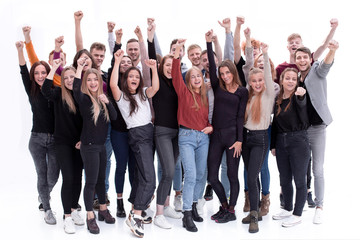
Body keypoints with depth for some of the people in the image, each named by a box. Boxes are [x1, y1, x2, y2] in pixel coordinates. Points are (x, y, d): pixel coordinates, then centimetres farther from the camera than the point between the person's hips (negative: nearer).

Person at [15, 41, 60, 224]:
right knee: (42, 176, 6)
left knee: (53, 177, 2)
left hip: (55, 139, -1)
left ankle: (43, 195, 36)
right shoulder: (32, 91, 2)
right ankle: (47, 210, 21)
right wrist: (20, 50, -19)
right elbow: (23, 72, -7)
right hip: (37, 139, 1)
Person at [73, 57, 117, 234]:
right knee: (91, 181, -3)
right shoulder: (84, 99, -10)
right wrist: (79, 67, -36)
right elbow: (76, 89, -33)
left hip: (101, 145, 6)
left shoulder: (102, 99, 8)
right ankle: (90, 217, 6)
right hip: (89, 146, -6)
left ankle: (103, 210, 30)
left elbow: (114, 117, -1)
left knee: (101, 179, 16)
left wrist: (107, 102, -17)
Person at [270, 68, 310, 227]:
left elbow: (302, 105, -32)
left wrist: (301, 96, -54)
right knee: (284, 180, 15)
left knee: (299, 180, 2)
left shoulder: (298, 97, -7)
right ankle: (287, 209, 32)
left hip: (298, 142, -6)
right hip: (281, 142, 6)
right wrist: (273, 145, 14)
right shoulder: (277, 100, 9)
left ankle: (297, 214, 13)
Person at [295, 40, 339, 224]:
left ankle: (319, 206, 12)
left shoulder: (317, 71, -3)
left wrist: (332, 51, -47)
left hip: (317, 128, -4)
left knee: (318, 170, -1)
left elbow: (325, 65, -27)